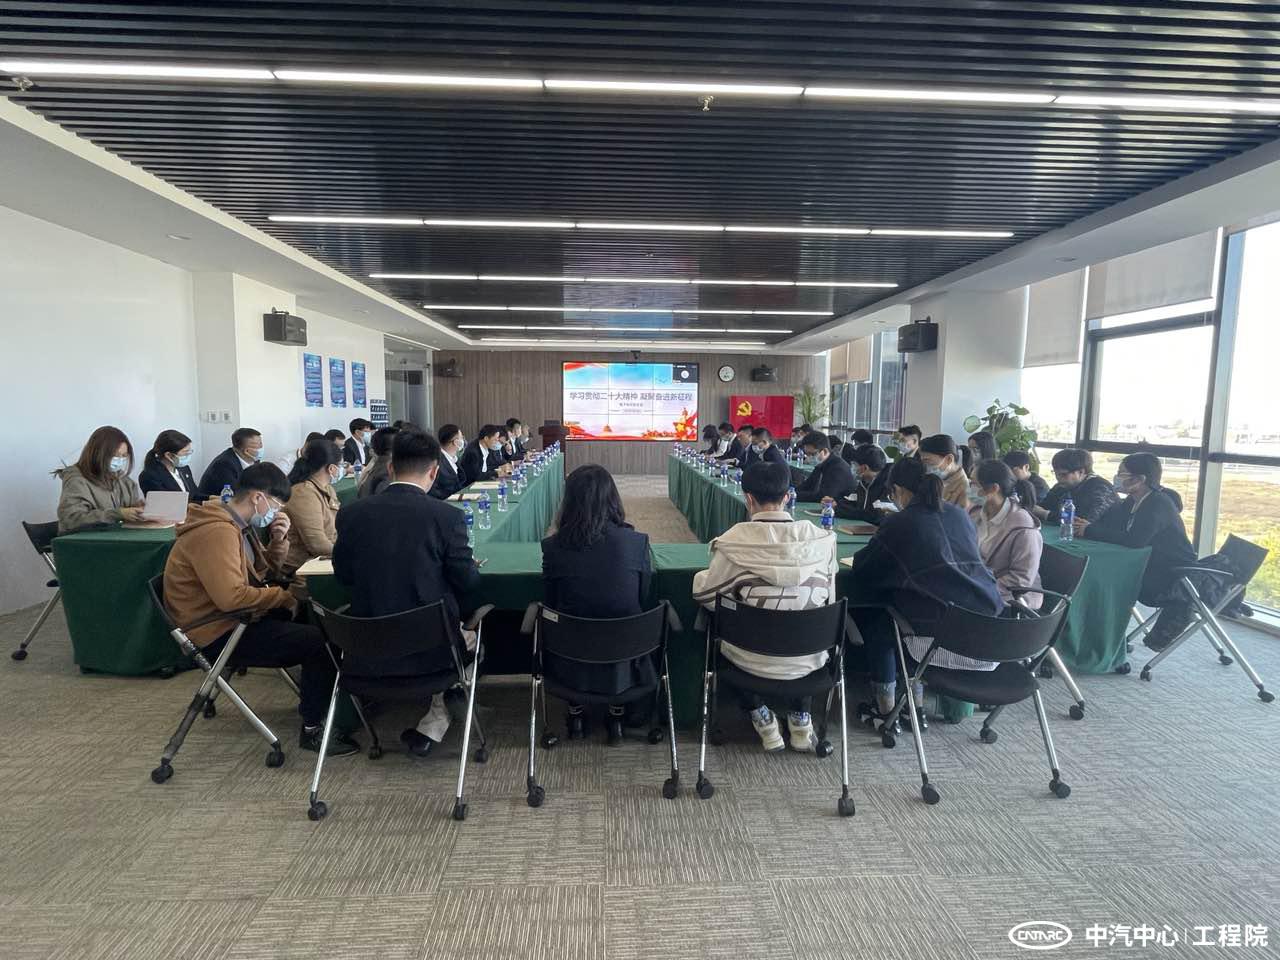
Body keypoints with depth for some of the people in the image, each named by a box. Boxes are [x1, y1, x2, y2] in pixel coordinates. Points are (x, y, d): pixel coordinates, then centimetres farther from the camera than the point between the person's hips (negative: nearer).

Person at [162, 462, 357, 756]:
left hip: (234, 618, 10)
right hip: (218, 634, -10)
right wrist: (284, 597, -19)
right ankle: (313, 729, -4)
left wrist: (279, 540, -3)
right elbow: (231, 596, -33)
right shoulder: (216, 531, -24)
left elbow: (266, 573, 15)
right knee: (317, 641, -18)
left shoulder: (239, 524, 8)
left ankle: (311, 692, 23)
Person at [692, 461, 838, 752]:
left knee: (722, 637, 31)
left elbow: (705, 595, -6)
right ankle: (801, 721, 32)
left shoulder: (734, 541, -18)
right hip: (808, 660, 3)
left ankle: (763, 721, 25)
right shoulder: (821, 539, -10)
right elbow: (828, 599, 3)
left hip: (754, 660, -2)